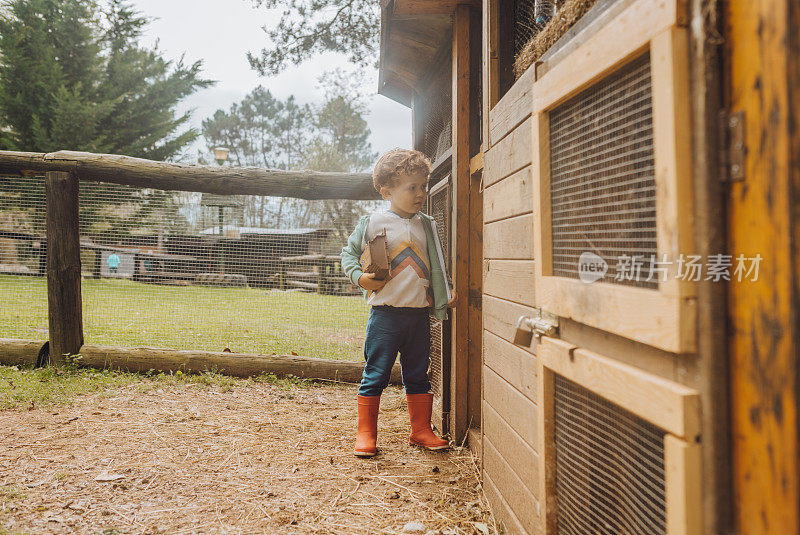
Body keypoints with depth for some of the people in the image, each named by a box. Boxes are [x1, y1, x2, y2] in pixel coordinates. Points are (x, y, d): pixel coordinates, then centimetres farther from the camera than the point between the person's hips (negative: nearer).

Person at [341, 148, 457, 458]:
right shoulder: (372, 223, -3)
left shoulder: (426, 226, 12)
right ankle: (365, 434, 14)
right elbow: (349, 253, 5)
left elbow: (435, 266, 20)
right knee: (375, 375, 1)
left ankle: (421, 430, 27)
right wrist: (360, 278, -11)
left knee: (418, 376, 14)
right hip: (385, 313, -4)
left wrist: (444, 296, 11)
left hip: (419, 314, 5)